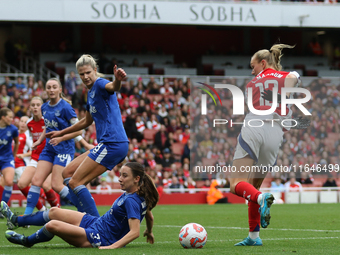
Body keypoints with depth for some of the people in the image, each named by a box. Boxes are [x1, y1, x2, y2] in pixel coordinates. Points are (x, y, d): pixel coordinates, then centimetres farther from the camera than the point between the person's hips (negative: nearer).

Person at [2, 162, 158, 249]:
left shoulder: (131, 201, -25)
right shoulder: (138, 196, 2)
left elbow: (135, 231, -31)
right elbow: (150, 217, 16)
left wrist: (112, 247, -35)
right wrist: (149, 232, 35)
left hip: (98, 239, -11)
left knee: (52, 225, -18)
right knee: (54, 212, 15)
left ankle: (27, 241, 13)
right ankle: (15, 221, 33)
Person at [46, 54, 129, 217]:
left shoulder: (100, 84, -8)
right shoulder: (91, 93, 20)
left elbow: (113, 87, -34)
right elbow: (87, 121, 35)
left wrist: (118, 80, -58)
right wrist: (61, 133, 44)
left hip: (112, 144, -10)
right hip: (105, 144, 10)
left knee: (75, 182, -10)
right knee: (67, 173, 14)